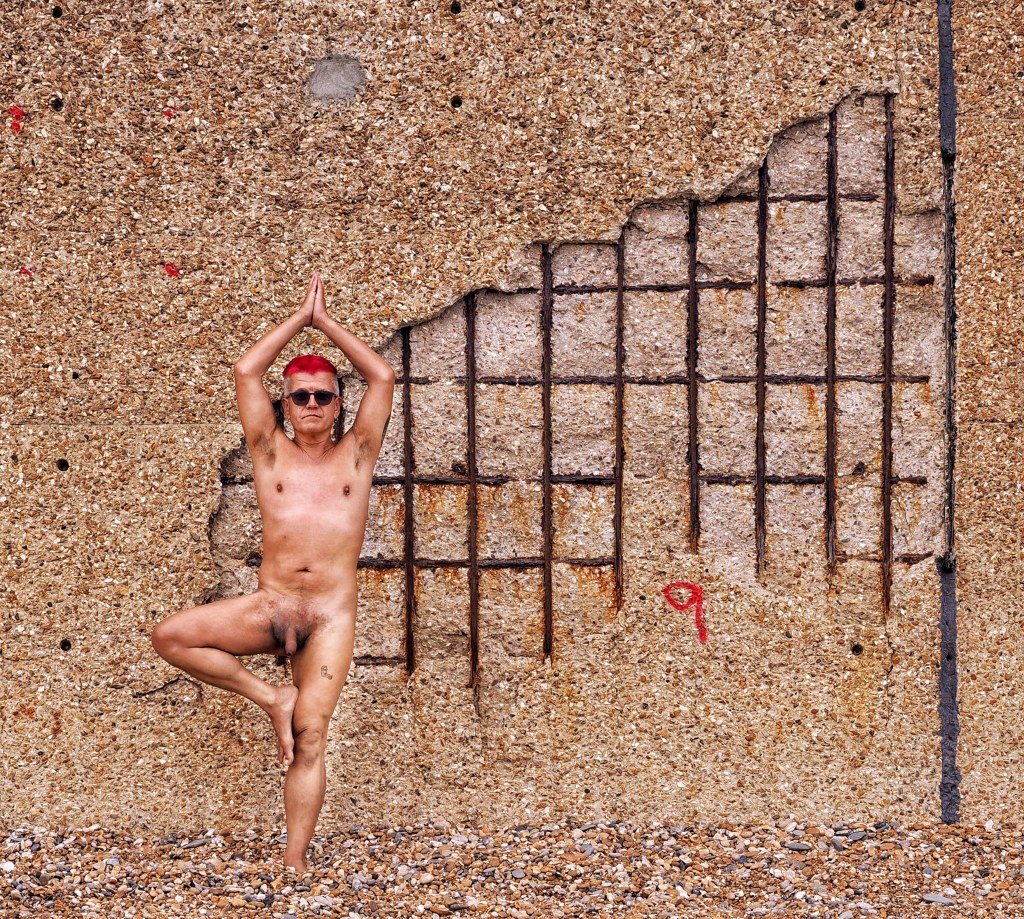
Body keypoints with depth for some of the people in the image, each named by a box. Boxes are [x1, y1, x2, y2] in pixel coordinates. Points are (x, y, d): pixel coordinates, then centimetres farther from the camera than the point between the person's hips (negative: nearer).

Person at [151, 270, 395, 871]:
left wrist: (327, 322, 11)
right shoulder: (272, 453, 11)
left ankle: (295, 862, -10)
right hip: (267, 609, 2)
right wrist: (302, 316, 11)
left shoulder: (355, 455, 10)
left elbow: (383, 377, 5)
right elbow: (247, 371, 6)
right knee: (170, 636, -18)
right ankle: (270, 698, -3)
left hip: (331, 616, -2)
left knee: (310, 735, -10)